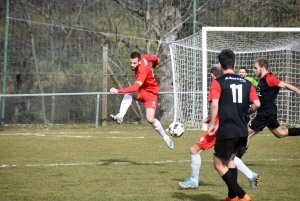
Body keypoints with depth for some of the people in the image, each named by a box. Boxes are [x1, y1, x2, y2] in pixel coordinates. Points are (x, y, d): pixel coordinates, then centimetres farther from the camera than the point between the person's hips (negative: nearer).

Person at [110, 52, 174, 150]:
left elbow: (135, 88, -47)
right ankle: (120, 116, -41)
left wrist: (118, 91, -54)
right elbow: (155, 59, 7)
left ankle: (165, 137, 7)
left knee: (150, 119, -18)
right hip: (141, 91, 7)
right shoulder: (142, 57, -13)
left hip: (150, 93, -7)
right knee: (129, 93, -27)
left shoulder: (142, 72, -35)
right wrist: (153, 66, 32)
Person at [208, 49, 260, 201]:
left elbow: (215, 104, -18)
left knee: (219, 165, 4)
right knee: (230, 160, 25)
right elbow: (256, 104, 3)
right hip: (242, 131, 6)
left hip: (226, 131, -6)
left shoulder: (218, 82, -5)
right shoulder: (246, 83, 9)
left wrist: (212, 124, -8)